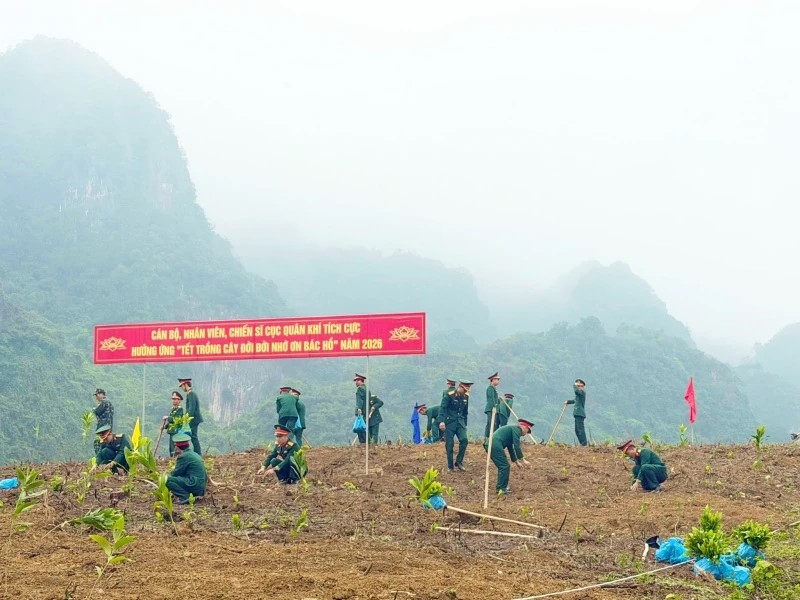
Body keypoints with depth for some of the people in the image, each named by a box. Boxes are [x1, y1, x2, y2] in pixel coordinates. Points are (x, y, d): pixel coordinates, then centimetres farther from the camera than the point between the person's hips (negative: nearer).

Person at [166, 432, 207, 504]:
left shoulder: (184, 457, -10)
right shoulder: (194, 454, 18)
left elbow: (175, 474, -5)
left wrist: (168, 476, 13)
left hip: (195, 486, -10)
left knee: (168, 480, -14)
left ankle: (185, 496, -18)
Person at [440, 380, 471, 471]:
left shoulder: (465, 397, 6)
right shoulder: (450, 396, -11)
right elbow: (442, 408, -16)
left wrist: (465, 424, 20)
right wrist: (441, 421, -27)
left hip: (460, 422, 4)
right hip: (450, 423, -4)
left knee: (464, 440, -16)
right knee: (449, 444, -3)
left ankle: (459, 462, -3)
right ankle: (450, 466, 8)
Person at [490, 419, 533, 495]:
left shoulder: (511, 429, 28)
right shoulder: (516, 429, -1)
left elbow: (510, 448, 36)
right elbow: (517, 446, -10)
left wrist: (516, 461, 38)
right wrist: (522, 460, -5)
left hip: (490, 444, 10)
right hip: (496, 445, -10)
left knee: (502, 466, 19)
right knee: (505, 467, -4)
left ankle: (500, 488, 23)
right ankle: (502, 489, -1)